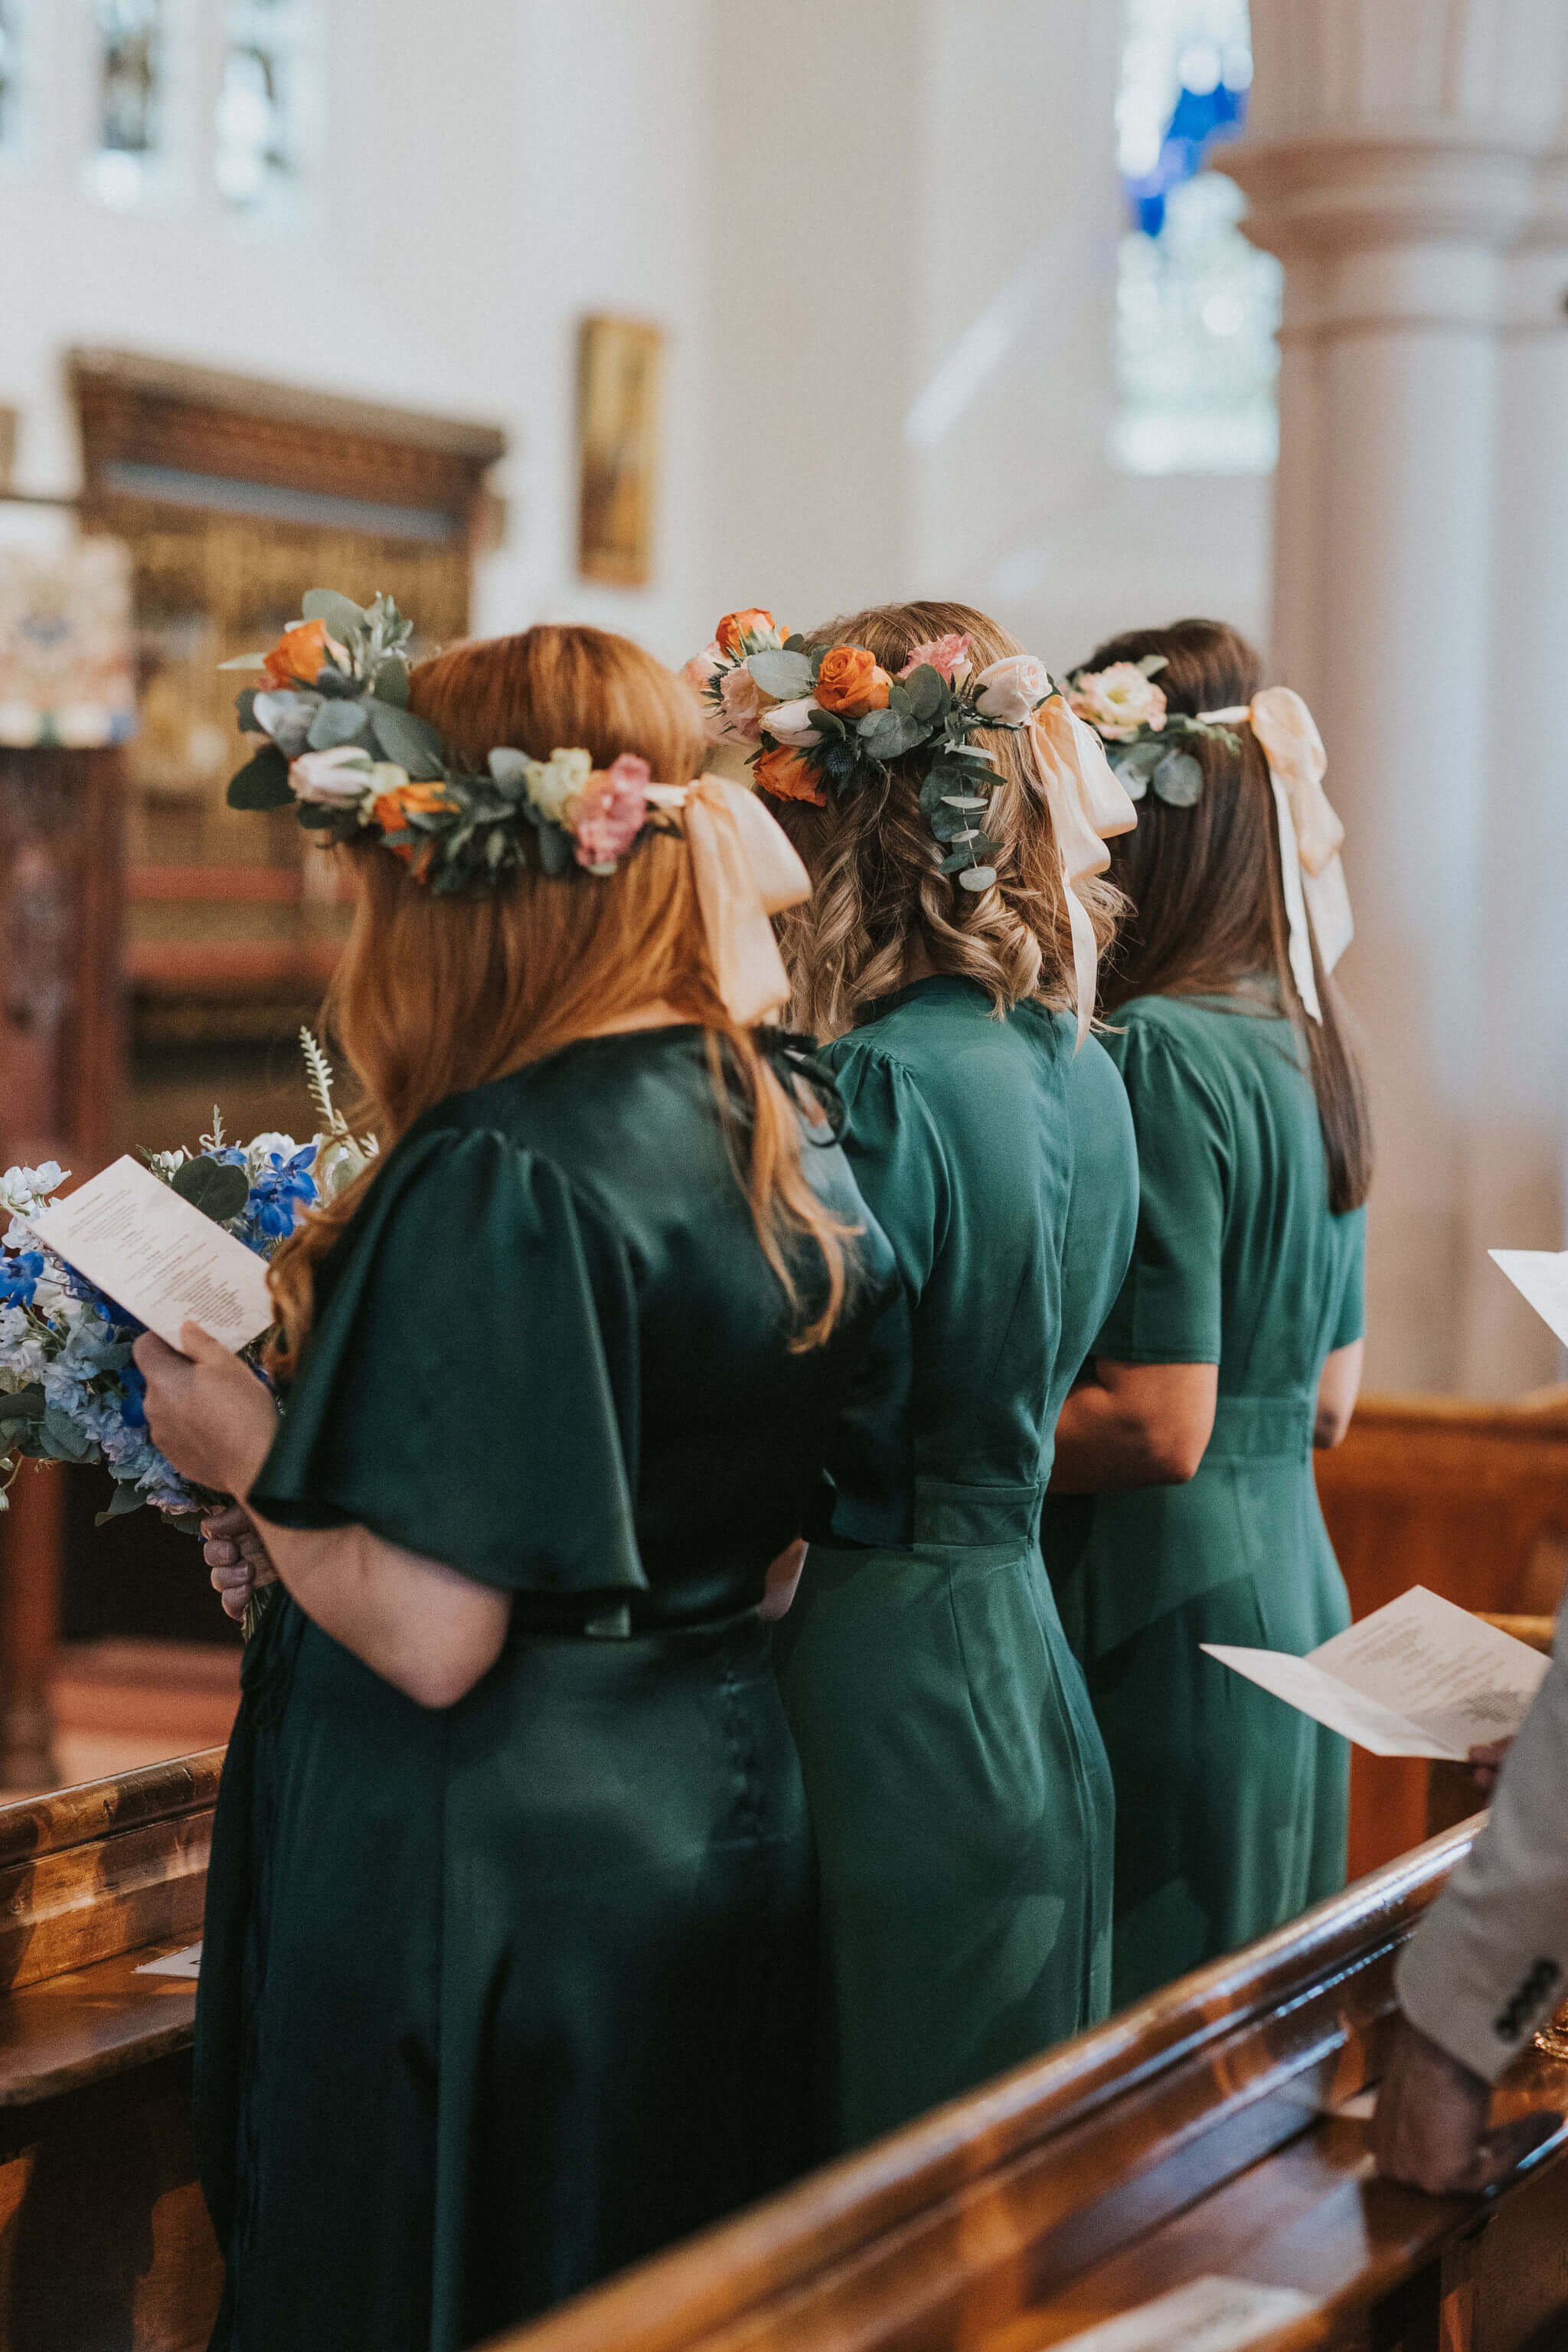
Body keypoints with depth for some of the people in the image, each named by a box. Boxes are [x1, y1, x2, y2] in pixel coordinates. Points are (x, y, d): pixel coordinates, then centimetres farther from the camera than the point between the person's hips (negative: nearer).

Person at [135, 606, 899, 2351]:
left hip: (495, 1878, -8)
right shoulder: (783, 1135, 3)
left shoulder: (499, 1175, -22)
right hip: (719, 1832, 8)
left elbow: (432, 1638, -24)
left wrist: (246, 1455, -6)